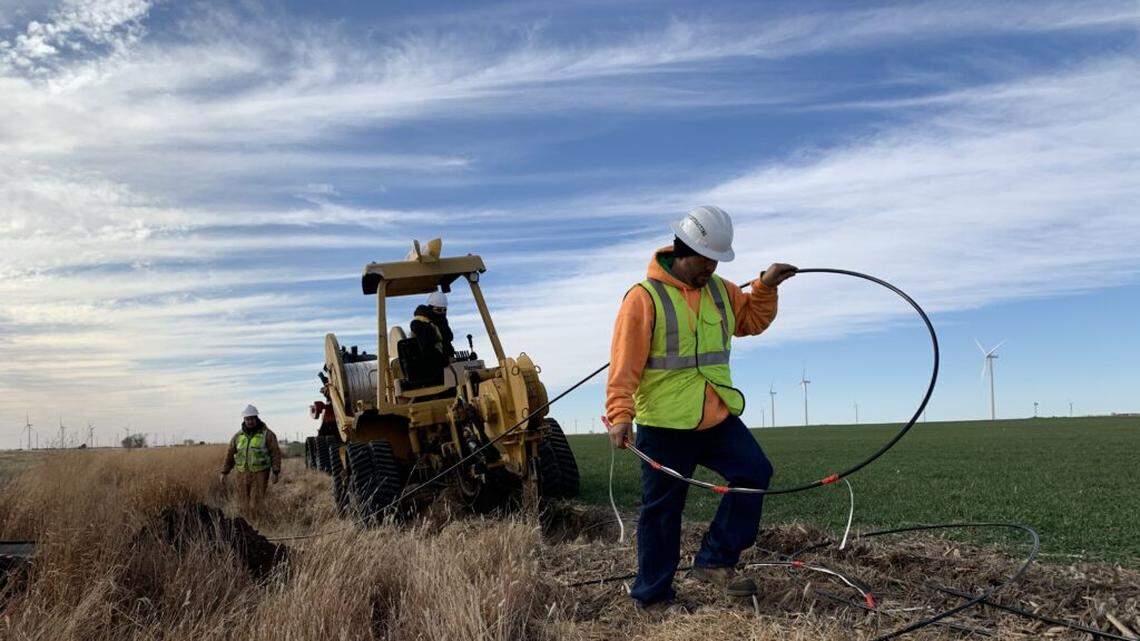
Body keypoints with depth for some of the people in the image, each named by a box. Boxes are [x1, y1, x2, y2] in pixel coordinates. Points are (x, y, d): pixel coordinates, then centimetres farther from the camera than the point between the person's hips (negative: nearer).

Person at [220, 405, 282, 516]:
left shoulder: (267, 434, -1)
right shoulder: (238, 436, 10)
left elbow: (276, 453, -2)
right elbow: (230, 454, 16)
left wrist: (276, 472, -8)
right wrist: (224, 472, 13)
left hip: (260, 474, -4)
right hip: (243, 474, 4)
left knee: (256, 505, -10)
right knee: (244, 504, 3)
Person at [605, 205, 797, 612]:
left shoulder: (721, 290, 8)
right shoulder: (644, 297, -13)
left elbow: (752, 321, 24)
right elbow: (625, 364, -17)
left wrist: (766, 287, 8)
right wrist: (621, 415, -24)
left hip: (718, 419, 6)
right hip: (664, 426, -6)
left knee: (754, 472, -4)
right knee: (662, 510, 4)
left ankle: (715, 561, 9)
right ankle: (653, 595, 19)